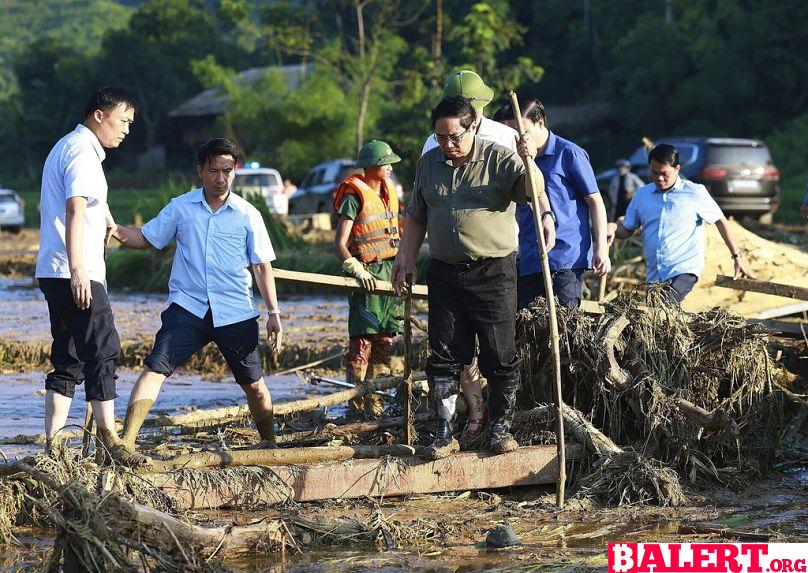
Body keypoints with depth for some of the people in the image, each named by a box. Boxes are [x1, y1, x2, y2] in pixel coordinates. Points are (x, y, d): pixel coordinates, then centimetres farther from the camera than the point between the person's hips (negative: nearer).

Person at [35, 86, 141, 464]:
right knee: (103, 351, -10)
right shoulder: (83, 153, -11)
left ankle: (53, 446, 8)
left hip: (54, 273, 10)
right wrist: (77, 270, -28)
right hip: (76, 274, -10)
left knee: (68, 360, 10)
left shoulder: (66, 147, 22)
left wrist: (105, 217, 49)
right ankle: (107, 441, -11)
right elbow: (74, 211, -22)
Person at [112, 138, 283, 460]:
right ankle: (126, 443, -22)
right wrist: (117, 232, -10)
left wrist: (274, 312, 0)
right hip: (187, 308, 0)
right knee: (154, 368, -17)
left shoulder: (248, 215, 3)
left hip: (236, 313, 0)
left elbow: (262, 266, 6)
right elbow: (146, 238, 11)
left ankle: (269, 445, 32)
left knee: (253, 384, 10)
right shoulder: (181, 207, 5)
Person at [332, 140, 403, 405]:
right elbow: (339, 244, -15)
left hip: (391, 272, 8)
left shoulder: (389, 193, 15)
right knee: (362, 340, -10)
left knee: (386, 337, 10)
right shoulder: (355, 197, -10)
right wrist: (356, 270, -29)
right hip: (367, 274, -8)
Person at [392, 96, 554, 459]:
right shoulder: (428, 164, 10)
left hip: (493, 273, -4)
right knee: (445, 356, 4)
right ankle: (444, 433, 10)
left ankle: (501, 426, 16)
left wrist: (529, 162, -45)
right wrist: (407, 257, 16)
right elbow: (416, 215, 21)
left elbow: (529, 185, -24)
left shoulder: (498, 159, -5)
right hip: (445, 274, 4)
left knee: (499, 356, 1)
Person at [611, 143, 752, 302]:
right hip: (653, 275, 6)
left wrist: (737, 257, 8)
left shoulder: (695, 193, 0)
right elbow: (626, 229, 14)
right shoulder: (641, 195, 11)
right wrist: (612, 228, -10)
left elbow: (719, 221, 9)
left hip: (685, 270, -6)